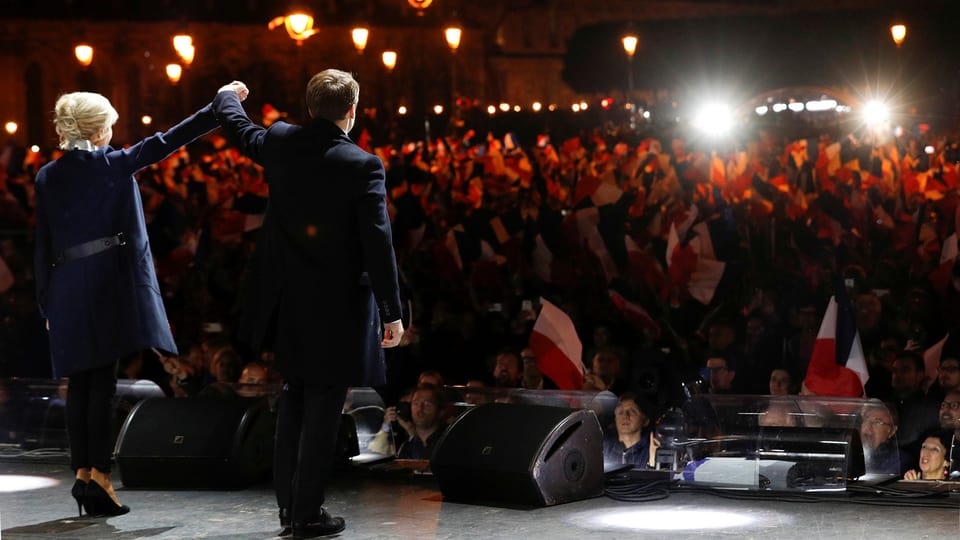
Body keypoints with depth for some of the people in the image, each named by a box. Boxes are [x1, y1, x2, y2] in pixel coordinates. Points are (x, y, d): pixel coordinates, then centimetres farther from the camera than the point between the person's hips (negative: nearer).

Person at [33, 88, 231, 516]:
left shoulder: (47, 177, 9)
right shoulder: (113, 165, -2)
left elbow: (42, 246, 9)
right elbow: (166, 142, -2)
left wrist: (46, 305, 14)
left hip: (65, 288, 4)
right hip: (107, 284, -4)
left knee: (78, 384, 9)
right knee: (102, 381, -4)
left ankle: (82, 473, 9)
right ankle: (99, 473, -8)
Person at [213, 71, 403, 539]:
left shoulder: (280, 143, -2)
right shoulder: (363, 165, -15)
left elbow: (235, 124, 20)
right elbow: (378, 243, -17)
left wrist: (227, 93, 43)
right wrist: (391, 311, -11)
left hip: (288, 301, 5)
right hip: (336, 306, -5)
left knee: (293, 398, 19)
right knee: (323, 405, 2)